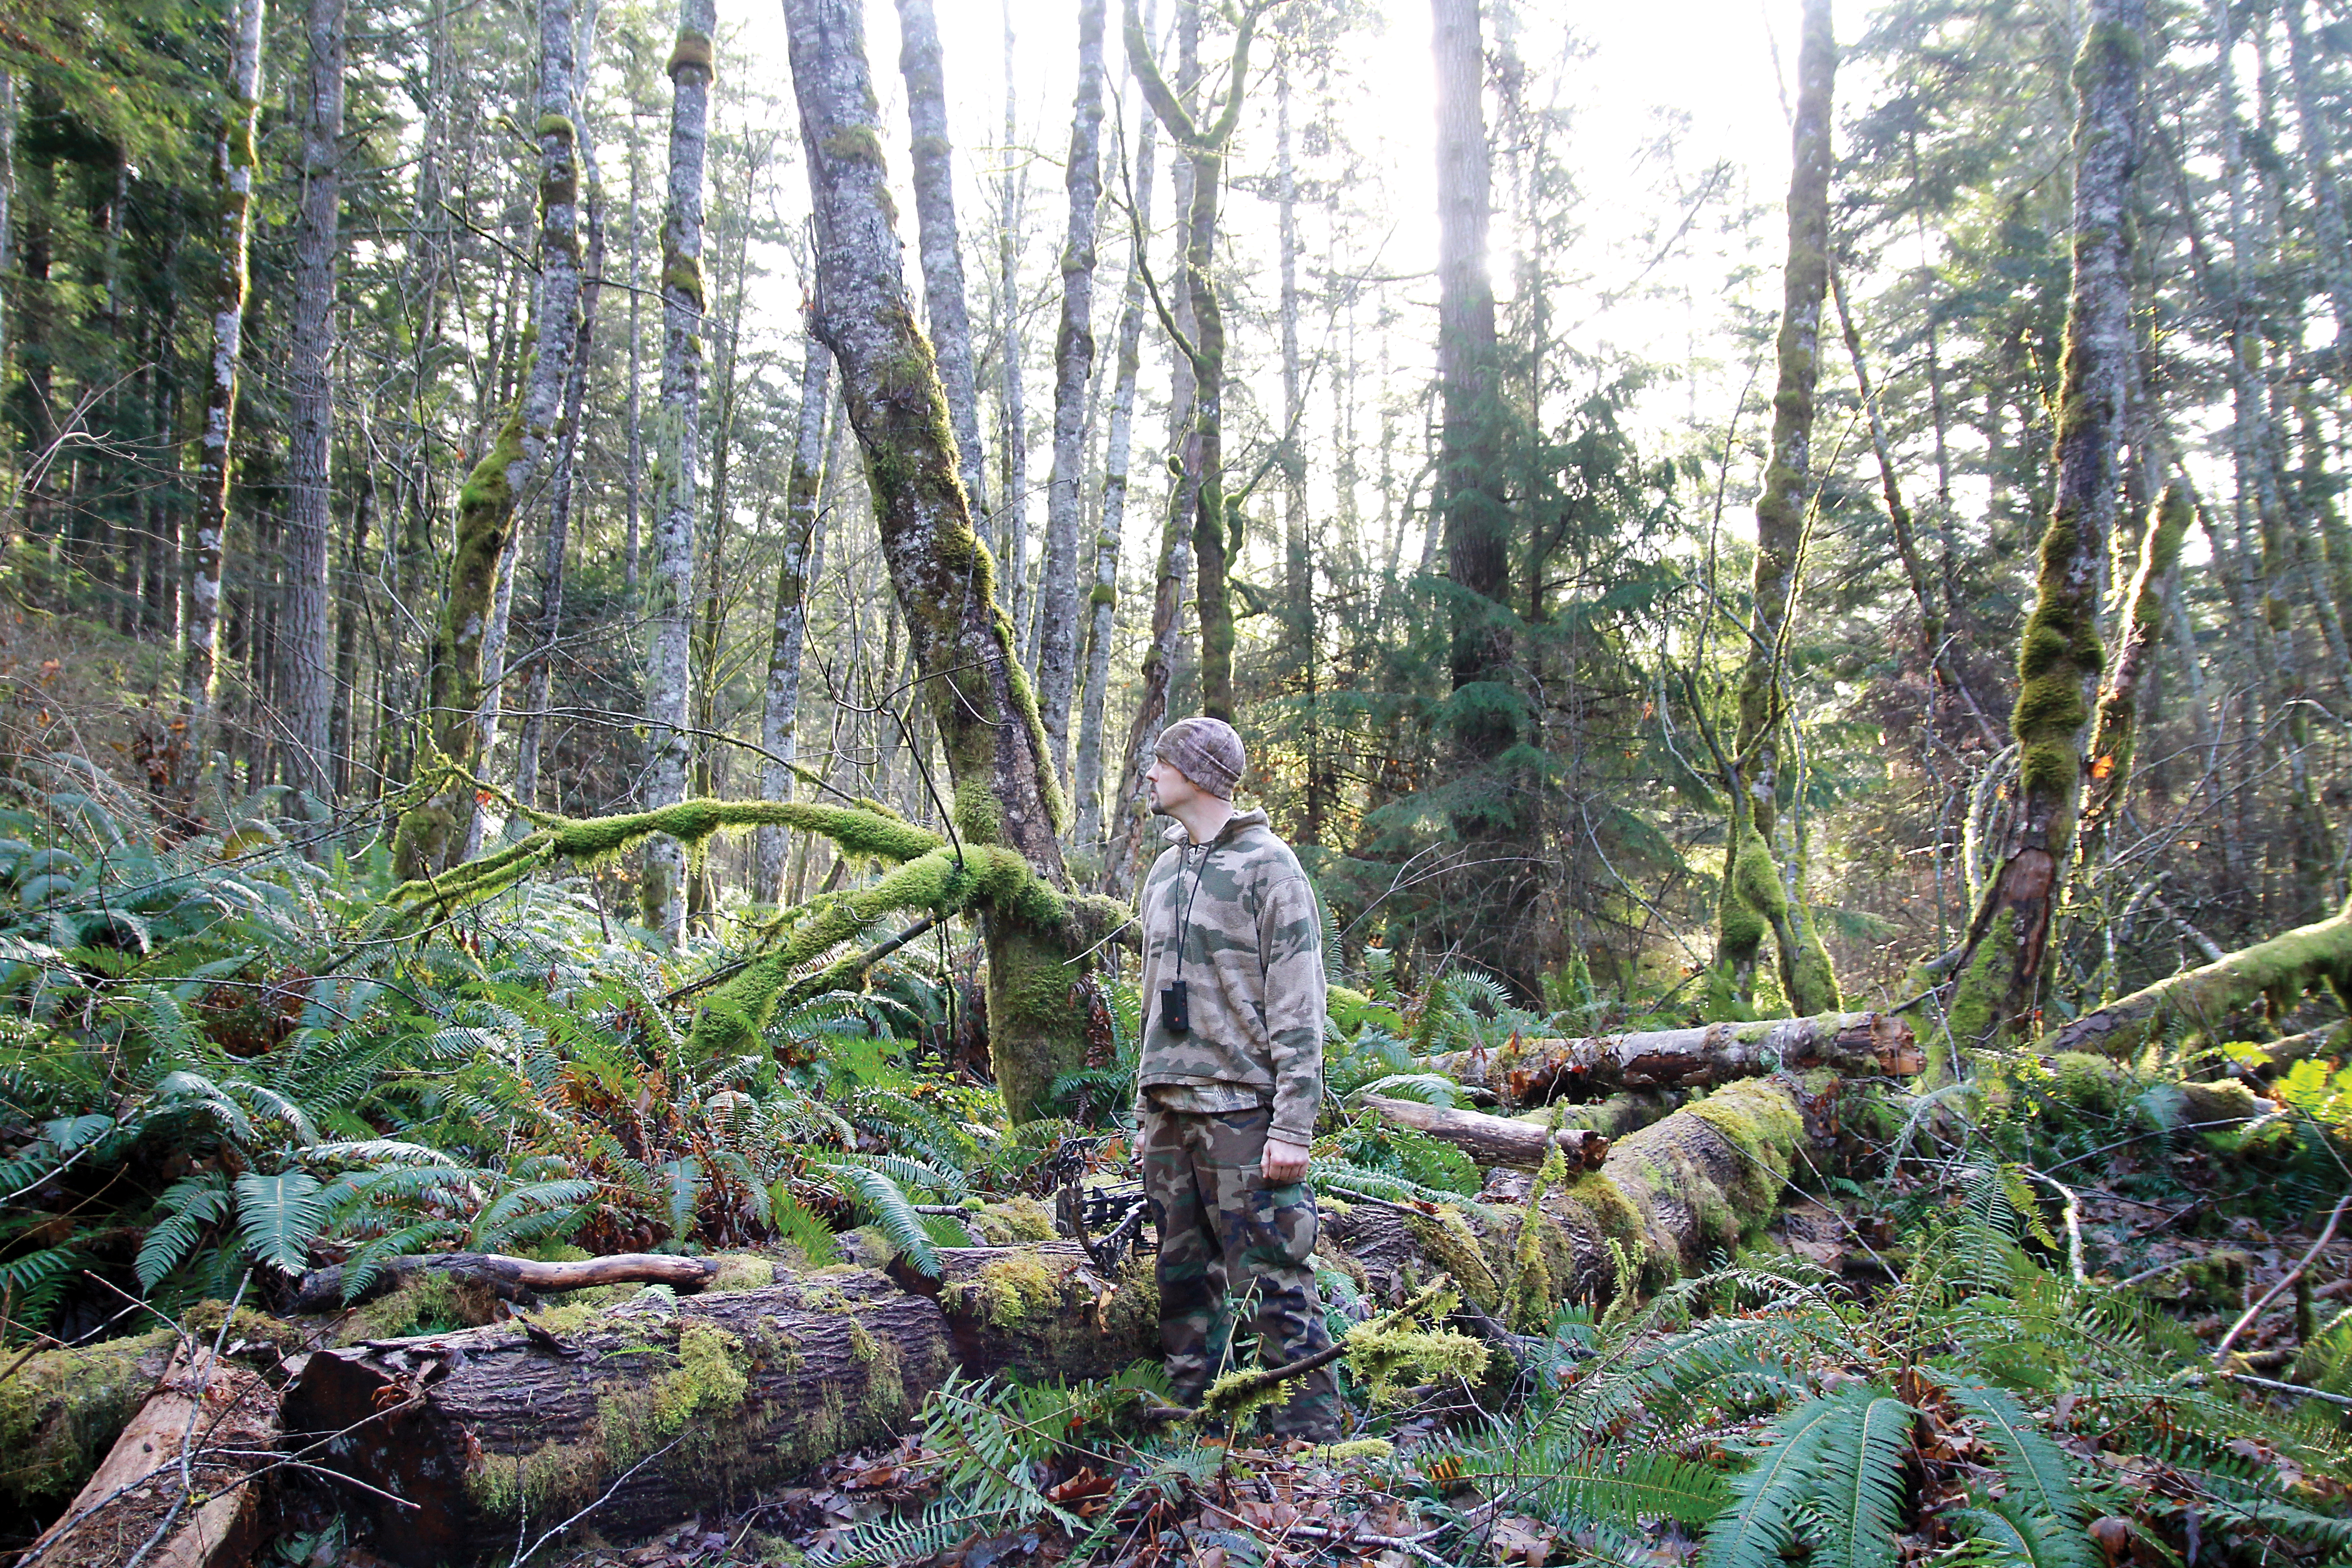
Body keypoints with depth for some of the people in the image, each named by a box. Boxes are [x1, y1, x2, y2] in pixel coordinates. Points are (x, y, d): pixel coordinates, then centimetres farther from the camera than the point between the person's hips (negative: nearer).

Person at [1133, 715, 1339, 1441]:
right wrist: (1147, 1112, 17)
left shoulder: (1268, 866, -5)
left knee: (1277, 1285, -5)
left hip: (1242, 1111, -7)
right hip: (1168, 1113, 7)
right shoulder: (1163, 873, 17)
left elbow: (1298, 1011, -10)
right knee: (1184, 1285, 12)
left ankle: (1310, 1441, 3)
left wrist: (1293, 1128, -16)